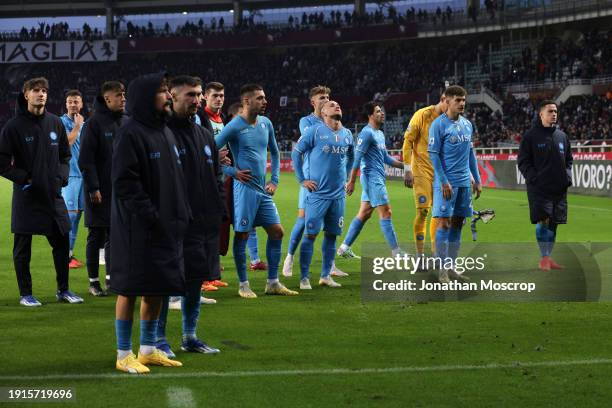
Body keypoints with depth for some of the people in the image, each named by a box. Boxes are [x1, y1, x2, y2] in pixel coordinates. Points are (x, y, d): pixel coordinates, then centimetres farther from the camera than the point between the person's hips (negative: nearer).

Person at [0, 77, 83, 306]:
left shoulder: (55, 123, 7)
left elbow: (65, 155, 17)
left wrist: (61, 176, 1)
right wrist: (24, 178, -13)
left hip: (53, 195, 4)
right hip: (26, 198, -4)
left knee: (62, 243, 8)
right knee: (23, 248, 4)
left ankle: (63, 290, 22)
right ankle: (25, 294, 14)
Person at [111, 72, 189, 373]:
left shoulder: (165, 133, 15)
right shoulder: (130, 134, -13)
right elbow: (125, 182, -18)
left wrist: (182, 213, 11)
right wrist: (149, 215, -21)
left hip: (166, 227, 9)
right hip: (137, 227, -8)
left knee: (157, 289, 13)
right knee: (130, 290, -1)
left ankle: (148, 349, 24)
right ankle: (124, 355, 6)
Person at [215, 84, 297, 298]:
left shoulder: (266, 123, 10)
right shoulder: (235, 126, -11)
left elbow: (274, 152, 23)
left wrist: (274, 180, 14)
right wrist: (232, 172, -11)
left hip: (263, 190, 7)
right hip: (245, 189, -7)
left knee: (276, 231, 6)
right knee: (242, 235, -2)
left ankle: (273, 283, 15)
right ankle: (243, 285, 8)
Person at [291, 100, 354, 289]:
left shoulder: (347, 134, 9)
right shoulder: (315, 131, -6)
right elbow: (296, 153, -2)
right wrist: (302, 179, -4)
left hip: (338, 194, 5)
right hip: (318, 194, -5)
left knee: (332, 234, 9)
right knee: (311, 234, -6)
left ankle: (326, 275, 19)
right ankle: (304, 278, 0)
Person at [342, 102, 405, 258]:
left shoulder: (380, 134, 17)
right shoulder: (367, 133, -13)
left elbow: (386, 158, 23)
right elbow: (357, 158, -16)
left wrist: (405, 165, 16)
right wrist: (351, 182, -18)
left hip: (377, 179, 10)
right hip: (372, 178, -10)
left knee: (364, 214, 10)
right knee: (385, 212, -7)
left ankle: (344, 247, 14)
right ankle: (396, 252, -5)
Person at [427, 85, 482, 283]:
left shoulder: (467, 125, 12)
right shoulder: (439, 124, -8)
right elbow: (433, 155, -10)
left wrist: (477, 180, 14)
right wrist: (444, 182, -16)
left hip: (464, 182, 7)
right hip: (447, 183, -7)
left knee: (457, 224, 8)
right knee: (444, 223, -7)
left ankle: (451, 267, 14)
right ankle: (443, 270, -4)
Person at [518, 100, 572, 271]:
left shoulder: (562, 136, 13)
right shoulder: (531, 136, -3)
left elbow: (569, 159, 22)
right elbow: (523, 161, -3)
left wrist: (567, 176, 6)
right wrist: (534, 178, -14)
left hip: (559, 187, 5)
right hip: (539, 188, -5)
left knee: (554, 223, 8)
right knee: (543, 220, -11)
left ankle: (548, 258, 16)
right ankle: (544, 258, -4)